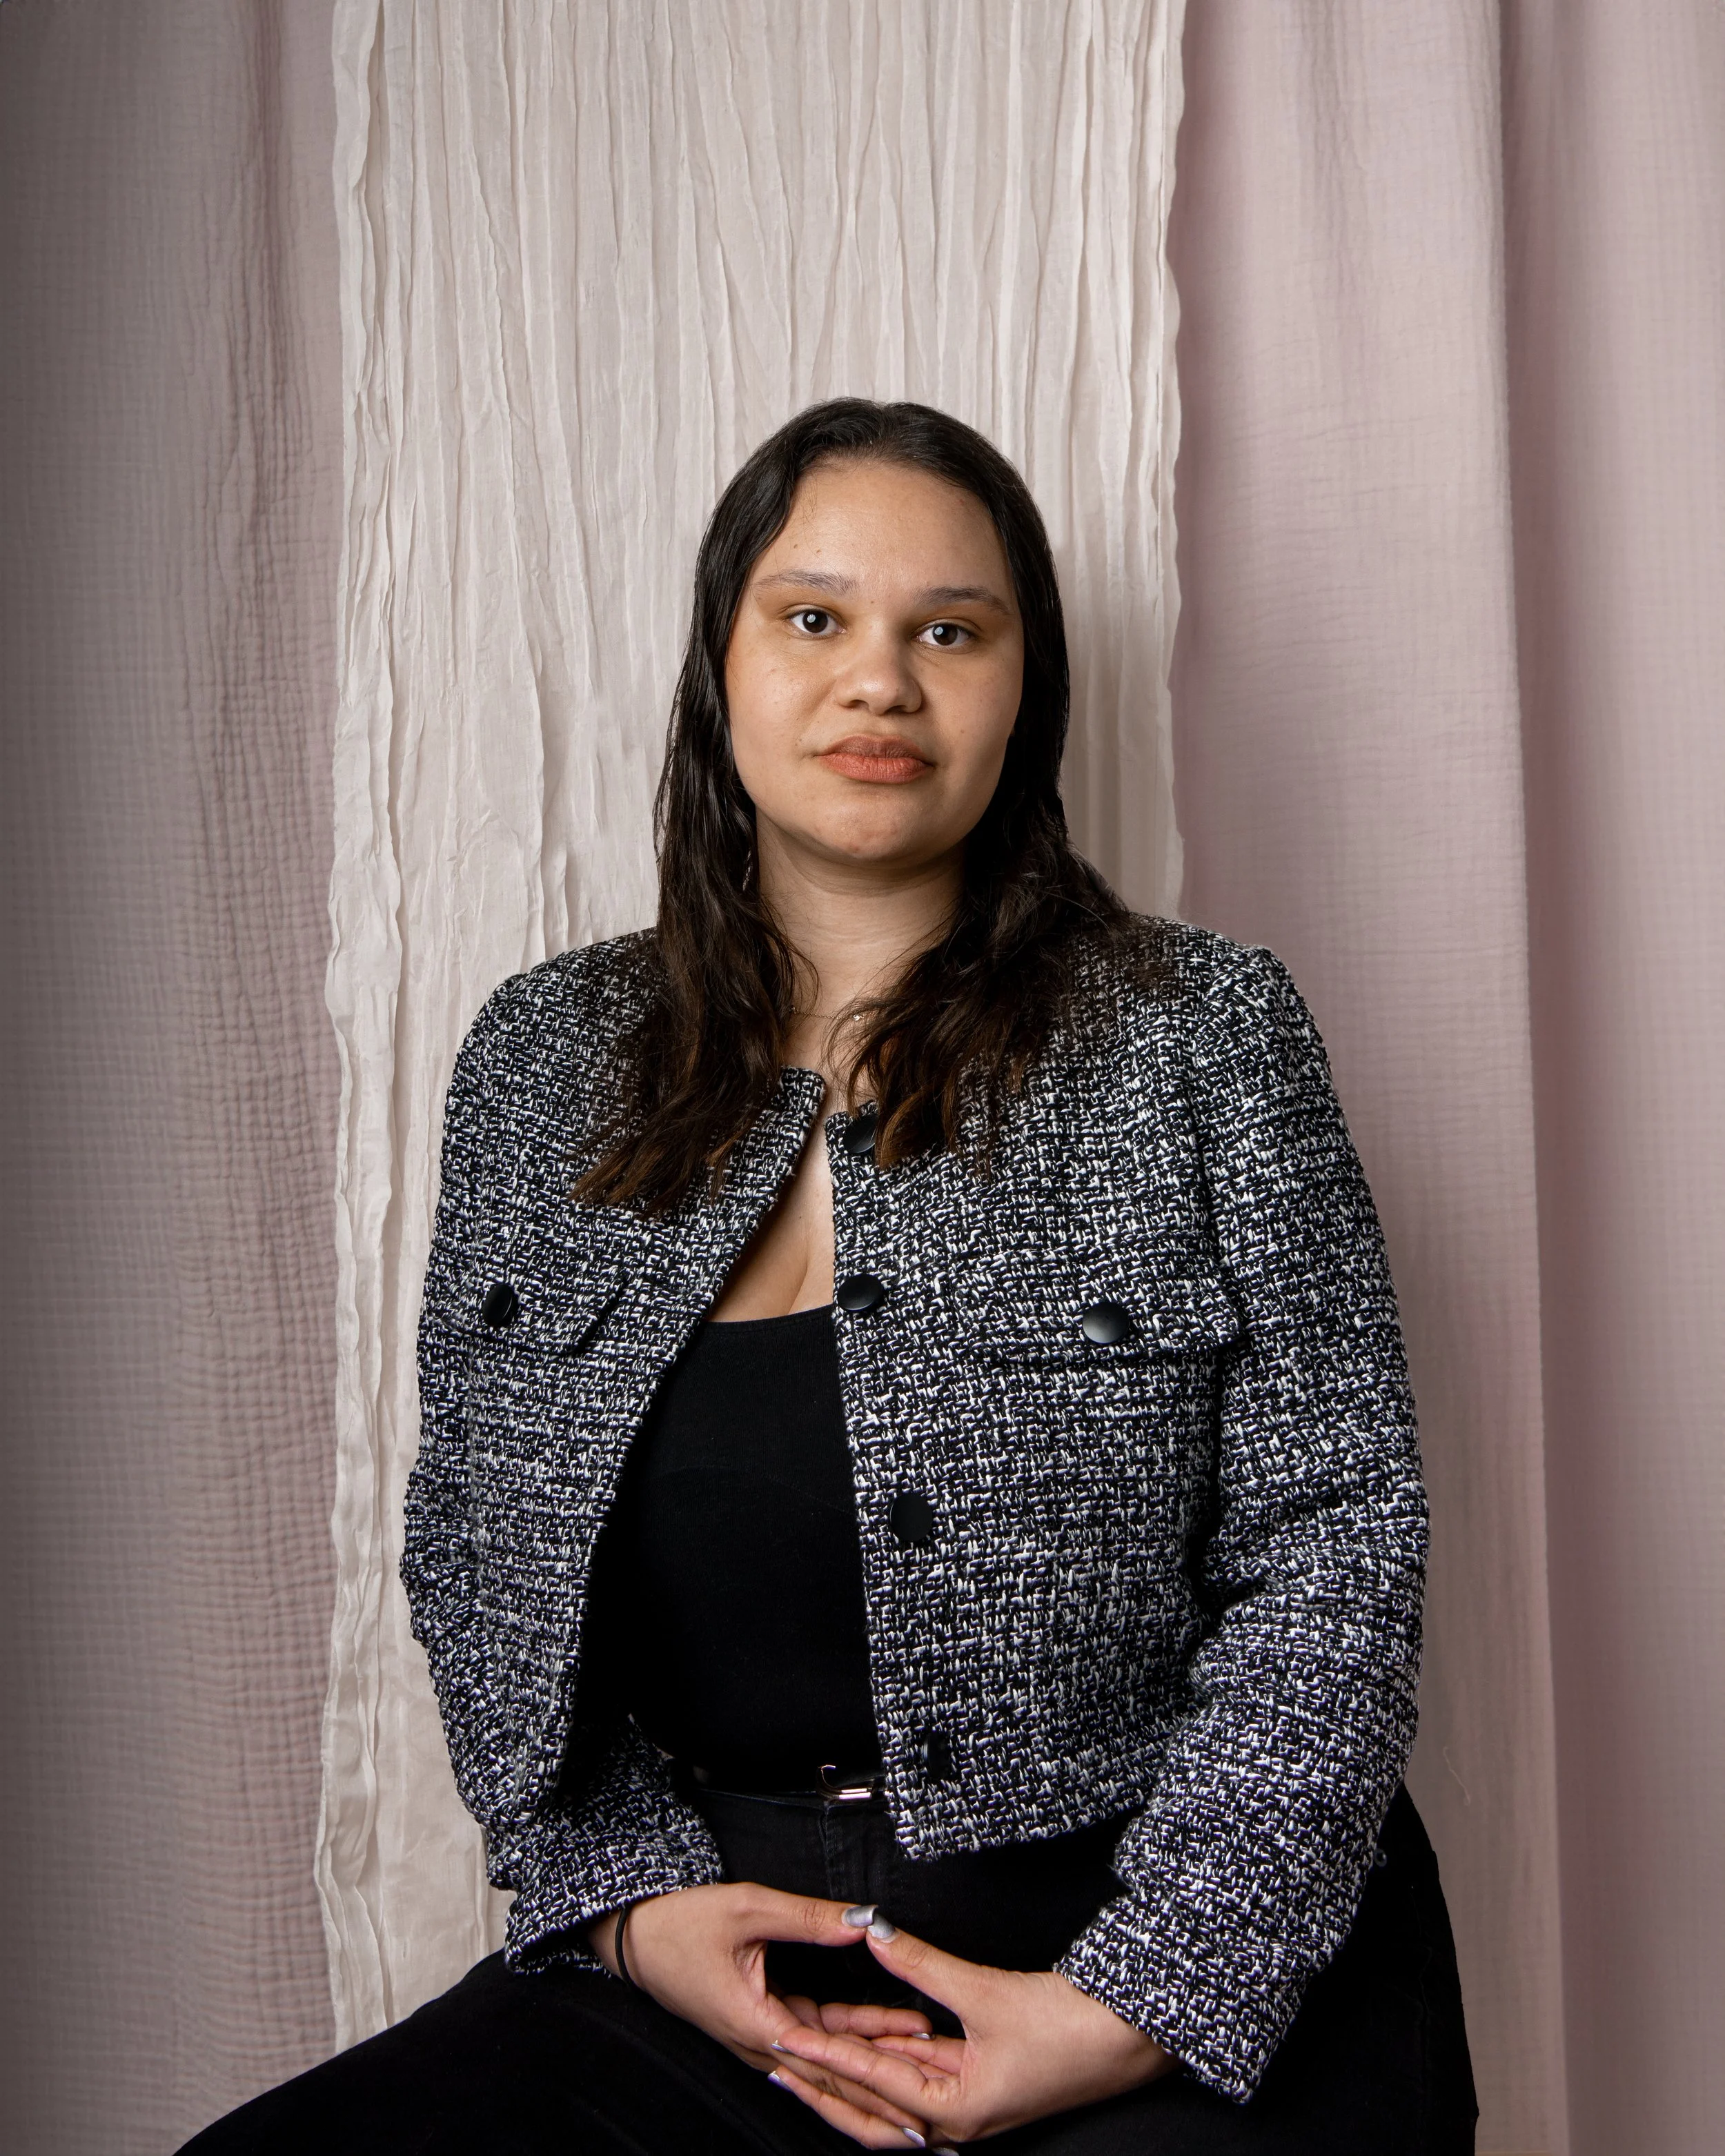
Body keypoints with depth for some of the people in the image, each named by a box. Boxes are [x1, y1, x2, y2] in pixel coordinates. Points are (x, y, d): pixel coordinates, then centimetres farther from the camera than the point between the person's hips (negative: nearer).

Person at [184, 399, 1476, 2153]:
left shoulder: (1200, 1037, -2)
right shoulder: (539, 1059, 7)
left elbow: (1334, 1545, -4)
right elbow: (470, 1548, 9)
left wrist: (1132, 2001, -13)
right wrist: (633, 1903, -5)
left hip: (1195, 1963, -1)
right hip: (680, 1964, 2)